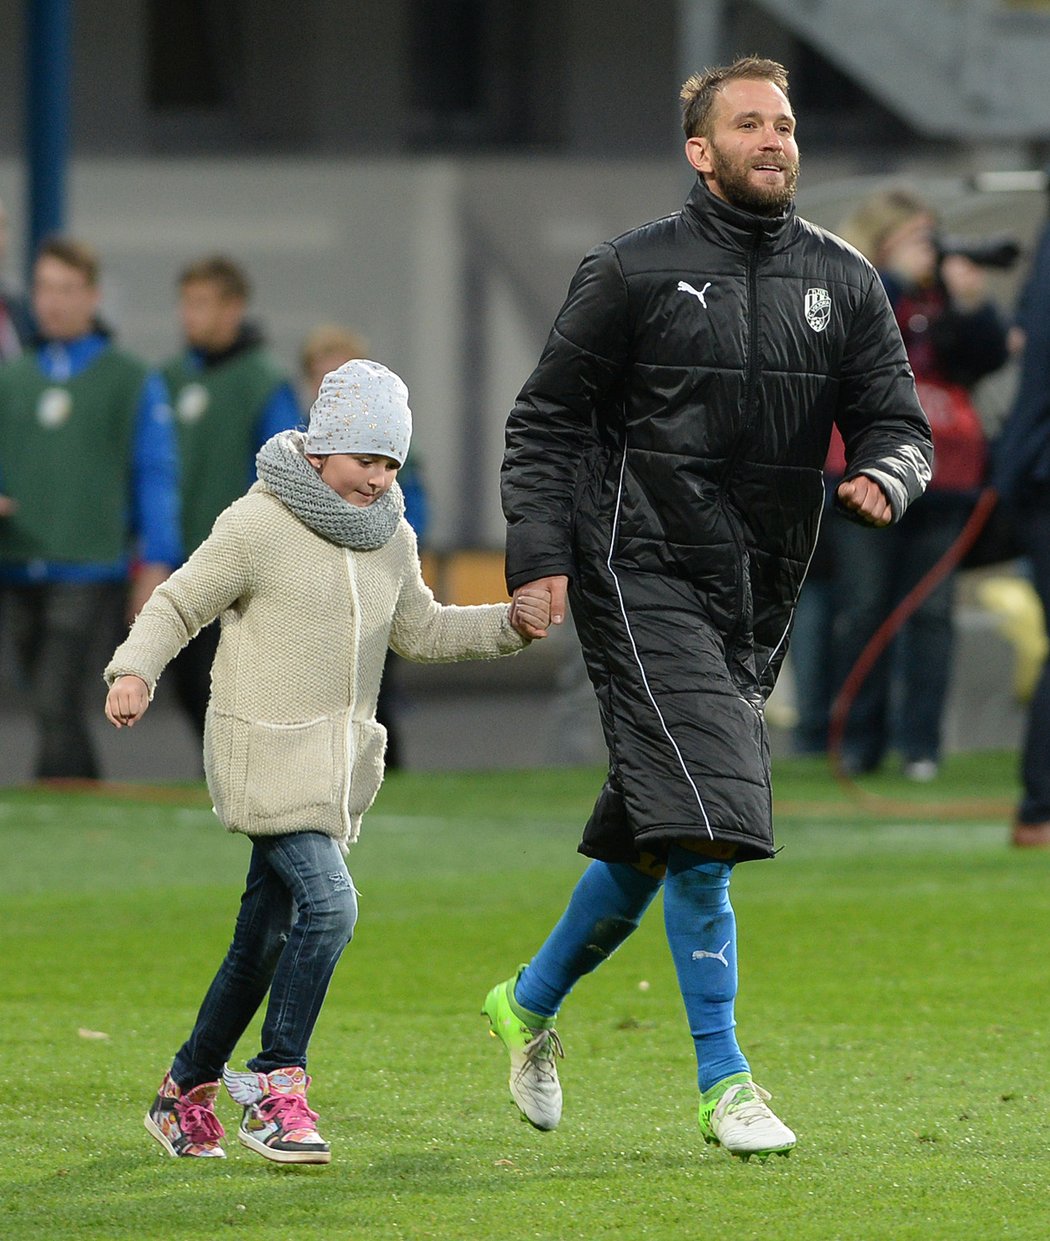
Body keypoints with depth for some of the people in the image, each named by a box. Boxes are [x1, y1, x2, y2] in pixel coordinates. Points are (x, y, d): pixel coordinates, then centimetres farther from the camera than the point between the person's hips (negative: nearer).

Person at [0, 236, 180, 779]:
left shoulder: (133, 382, 3)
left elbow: (156, 476, 1)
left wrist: (157, 563, -5)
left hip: (88, 567, -4)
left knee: (56, 703, -16)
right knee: (54, 709, 11)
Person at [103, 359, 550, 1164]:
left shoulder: (391, 540, 10)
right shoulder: (258, 525, -11)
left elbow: (419, 632, 23)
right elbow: (178, 606, -5)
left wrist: (508, 625, 10)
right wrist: (135, 672, -22)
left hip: (340, 763, 7)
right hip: (265, 751, -7)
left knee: (268, 935, 10)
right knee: (328, 903, -20)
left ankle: (187, 1091, 23)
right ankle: (278, 1084, -8)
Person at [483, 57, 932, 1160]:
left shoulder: (843, 283, 10)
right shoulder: (632, 273, -2)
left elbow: (898, 423, 9)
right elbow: (545, 420, 2)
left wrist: (882, 478, -15)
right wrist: (540, 553, -9)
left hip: (758, 598, 5)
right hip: (642, 576, -5)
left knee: (650, 837, 14)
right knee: (702, 820, -17)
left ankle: (532, 1001, 37)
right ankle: (723, 1082, -13)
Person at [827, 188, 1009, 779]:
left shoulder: (950, 287, 11)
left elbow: (992, 355, 2)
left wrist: (971, 303, -14)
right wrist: (898, 277, -17)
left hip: (942, 476, 2)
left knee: (932, 611, 0)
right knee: (864, 609, 0)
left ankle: (921, 744, 3)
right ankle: (860, 743, 8)